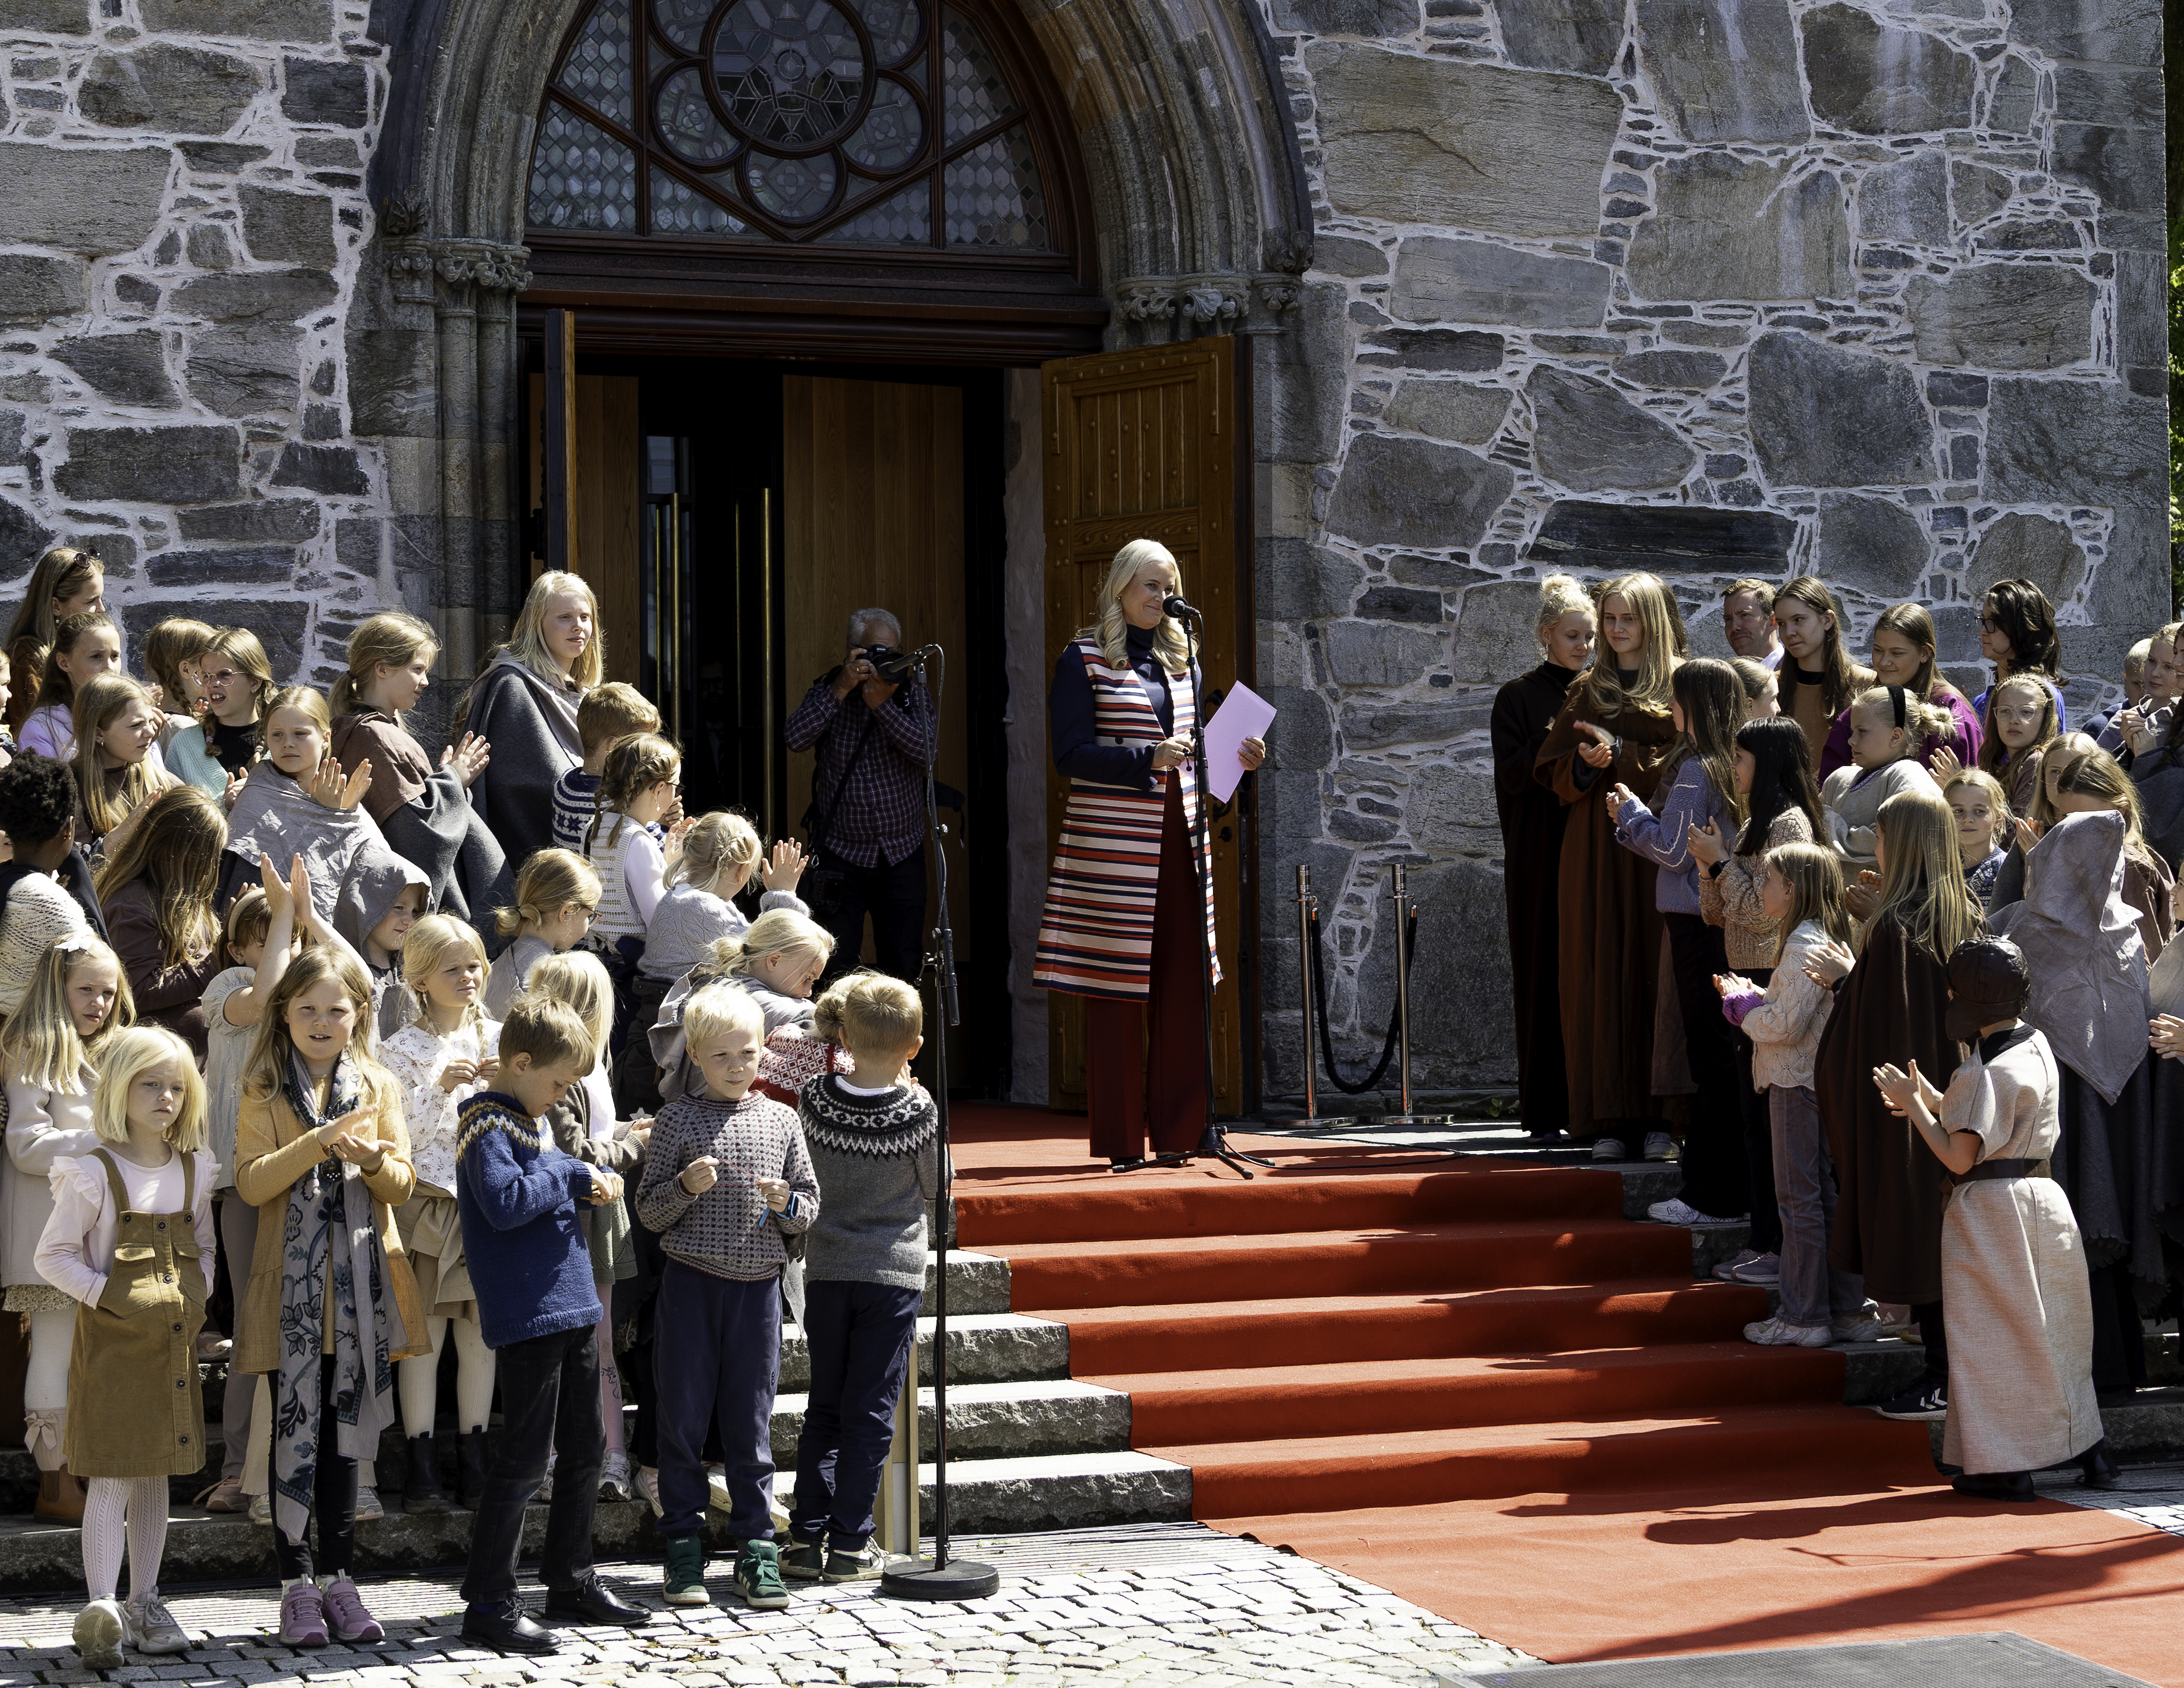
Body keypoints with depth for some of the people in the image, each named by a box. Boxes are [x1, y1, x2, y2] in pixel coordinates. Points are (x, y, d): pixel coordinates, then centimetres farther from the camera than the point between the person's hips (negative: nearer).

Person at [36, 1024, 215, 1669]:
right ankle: (100, 1610, -11)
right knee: (111, 1476, -9)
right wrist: (105, 1294, -17)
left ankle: (144, 1604, 19)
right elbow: (53, 1255, -8)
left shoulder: (195, 1168, 7)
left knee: (156, 1475, 11)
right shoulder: (93, 1174, -10)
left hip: (175, 1340, 6)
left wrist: (198, 1293, 1)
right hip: (111, 1339, -6)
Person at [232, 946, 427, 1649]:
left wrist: (371, 1158, -16)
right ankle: (297, 1585, 4)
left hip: (359, 1287, 2)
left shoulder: (379, 1088, 9)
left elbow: (403, 1184, 5)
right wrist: (319, 1143, -20)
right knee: (296, 1432, -2)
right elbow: (251, 1184, -8)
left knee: (345, 1431, 8)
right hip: (291, 1287, -2)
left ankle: (337, 1578, 15)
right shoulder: (265, 1092, 2)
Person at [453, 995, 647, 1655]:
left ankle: (571, 1581, 27)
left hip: (571, 1311, 10)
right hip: (526, 1316, -10)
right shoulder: (489, 1126, -12)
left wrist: (595, 1180, 6)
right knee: (523, 1460, -7)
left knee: (583, 1452, 16)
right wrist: (573, 1174, -15)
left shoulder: (528, 1122, 17)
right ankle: (488, 1601, -2)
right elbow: (504, 1203, -25)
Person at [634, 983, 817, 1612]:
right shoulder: (678, 1119, 0)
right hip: (691, 1281, -1)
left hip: (758, 1284, 1)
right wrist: (685, 1187, -17)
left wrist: (786, 1201, -10)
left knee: (751, 1420, 5)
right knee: (683, 1417, 3)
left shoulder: (781, 1121, 7)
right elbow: (648, 1211, 1)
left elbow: (811, 1208, 11)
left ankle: (756, 1547, 12)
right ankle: (683, 1547, 12)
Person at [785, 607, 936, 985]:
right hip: (841, 853, -1)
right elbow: (795, 738, -15)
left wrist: (882, 704, -23)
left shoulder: (913, 695, 2)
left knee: (905, 968, 3)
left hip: (902, 855, 1)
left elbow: (926, 748, -15)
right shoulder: (828, 691, 1)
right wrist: (839, 691, -21)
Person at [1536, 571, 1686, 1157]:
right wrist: (1586, 765, -8)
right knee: (1603, 976, -2)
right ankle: (1609, 1119, -1)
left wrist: (1619, 755, -12)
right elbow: (1556, 774, 12)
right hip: (1596, 851, 3)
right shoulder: (1586, 692, 16)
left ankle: (1661, 1114, -2)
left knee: (1656, 973, -6)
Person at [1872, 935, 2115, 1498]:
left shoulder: (1985, 1072, -20)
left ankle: (2005, 1467, 4)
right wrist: (1931, 1099, 13)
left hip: (1990, 1209, -8)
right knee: (2053, 1333, 16)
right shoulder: (2038, 1047, 7)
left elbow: (1959, 1157, -20)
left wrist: (1913, 1105, -10)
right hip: (2042, 1197, 8)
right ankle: (2089, 1449, 21)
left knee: (1993, 1335, 0)